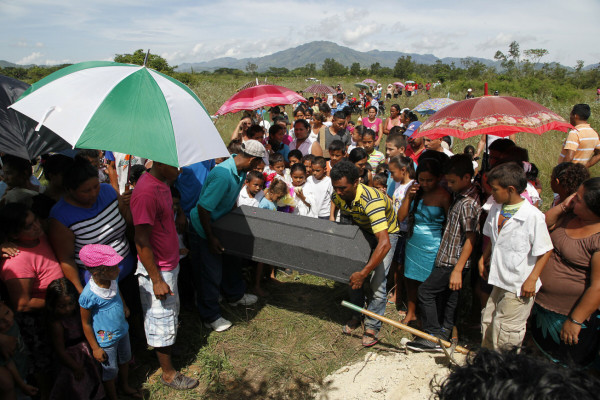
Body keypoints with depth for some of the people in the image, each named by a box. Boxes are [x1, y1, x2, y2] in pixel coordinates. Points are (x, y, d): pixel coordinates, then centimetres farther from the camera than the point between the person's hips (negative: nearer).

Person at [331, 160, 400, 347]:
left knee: (376, 281, -13)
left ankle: (372, 326, 4)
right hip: (361, 230, 6)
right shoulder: (338, 195, -21)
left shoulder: (371, 201, -43)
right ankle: (357, 315, 23)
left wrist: (363, 273, -49)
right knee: (353, 275, 2)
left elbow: (384, 243, -50)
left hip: (386, 233, -6)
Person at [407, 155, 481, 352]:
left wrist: (457, 270, -23)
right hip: (448, 259, 10)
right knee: (447, 296, 16)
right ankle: (443, 334, 29)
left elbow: (471, 238, -23)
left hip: (453, 262, -10)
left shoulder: (468, 204, -21)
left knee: (426, 291, -4)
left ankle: (433, 338, 5)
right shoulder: (460, 197, 8)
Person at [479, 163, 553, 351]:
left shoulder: (533, 216, -21)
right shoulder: (496, 209, 2)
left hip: (520, 287, -7)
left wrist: (532, 279, -17)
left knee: (503, 330, 1)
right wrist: (483, 259, 12)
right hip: (499, 282, 7)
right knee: (488, 322, 18)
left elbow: (545, 250, -16)